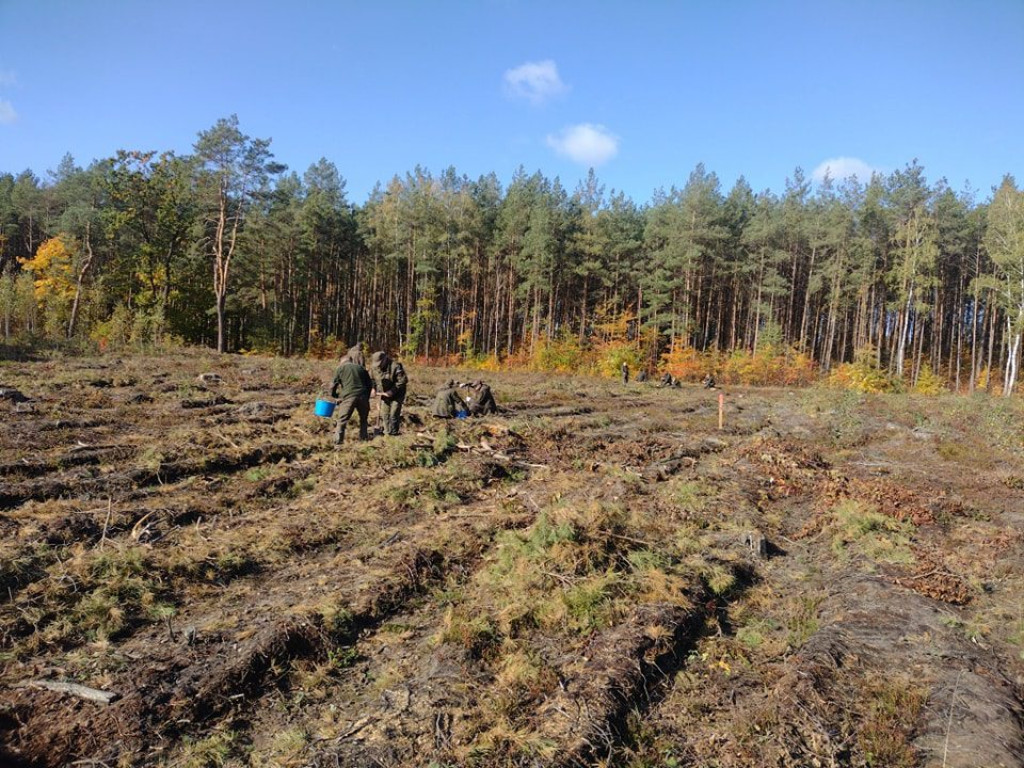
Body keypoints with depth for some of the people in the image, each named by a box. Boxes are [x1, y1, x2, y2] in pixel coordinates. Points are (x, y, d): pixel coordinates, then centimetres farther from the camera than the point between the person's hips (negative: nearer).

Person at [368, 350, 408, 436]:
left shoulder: (395, 367, -25)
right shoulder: (374, 367, -6)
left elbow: (402, 381, -24)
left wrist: (390, 392, -24)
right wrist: (377, 391, -8)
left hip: (396, 395, -6)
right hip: (385, 395, 6)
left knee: (393, 415, -7)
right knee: (385, 414, 9)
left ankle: (393, 433, 5)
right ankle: (387, 432, 22)